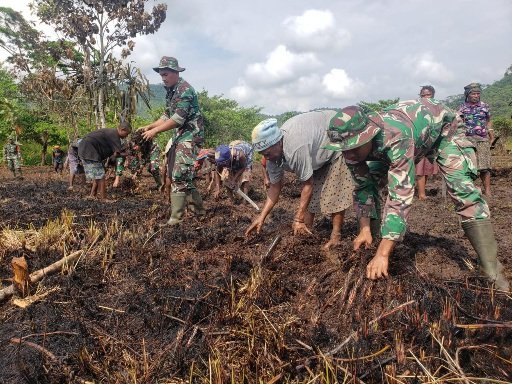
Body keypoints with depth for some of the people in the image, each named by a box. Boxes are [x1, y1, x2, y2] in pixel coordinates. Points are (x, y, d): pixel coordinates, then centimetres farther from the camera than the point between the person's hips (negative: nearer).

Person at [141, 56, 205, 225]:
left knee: (179, 177, -13)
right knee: (178, 174, 14)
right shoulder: (171, 91, 15)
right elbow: (168, 116, 20)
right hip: (179, 137, 10)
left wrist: (155, 131, -17)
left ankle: (176, 218, -9)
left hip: (190, 137, -10)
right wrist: (148, 126, 9)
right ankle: (197, 207, 26)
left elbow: (178, 119, -21)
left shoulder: (185, 90, -15)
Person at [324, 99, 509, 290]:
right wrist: (365, 229, -24)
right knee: (370, 180, -5)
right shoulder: (353, 143, -27)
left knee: (461, 188, -23)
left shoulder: (395, 137, -47)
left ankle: (491, 270, -14)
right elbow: (362, 187, -16)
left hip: (443, 124, -6)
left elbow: (400, 195, -50)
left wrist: (383, 254, -52)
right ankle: (369, 245, 8)